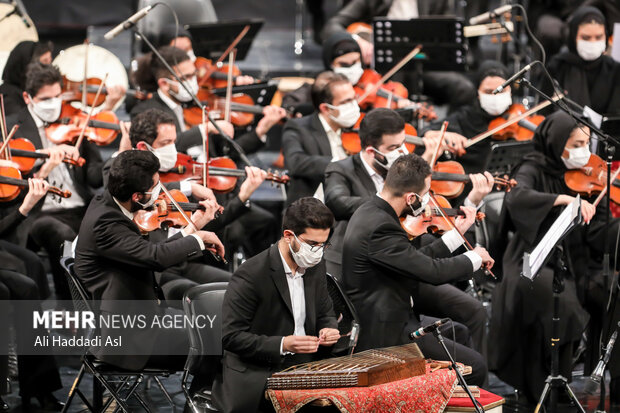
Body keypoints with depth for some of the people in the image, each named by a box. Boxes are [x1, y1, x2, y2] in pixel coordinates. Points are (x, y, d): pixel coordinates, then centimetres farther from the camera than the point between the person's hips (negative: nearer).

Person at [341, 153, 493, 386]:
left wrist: (456, 234, 13)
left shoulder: (370, 212, 6)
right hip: (382, 334, -11)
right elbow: (432, 271, -26)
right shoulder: (380, 228, -26)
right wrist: (475, 258, -9)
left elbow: (416, 262, 13)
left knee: (459, 333, 27)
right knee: (474, 366, -12)